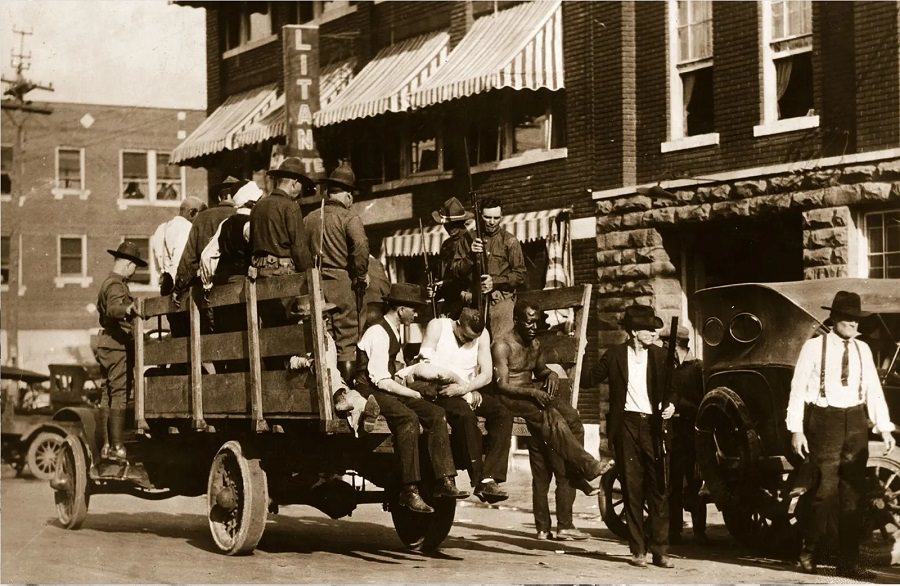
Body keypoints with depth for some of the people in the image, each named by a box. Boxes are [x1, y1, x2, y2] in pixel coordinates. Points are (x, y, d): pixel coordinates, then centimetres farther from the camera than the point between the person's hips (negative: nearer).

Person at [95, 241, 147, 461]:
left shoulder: (108, 282, 21)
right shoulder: (116, 285, -12)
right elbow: (113, 309, -33)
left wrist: (129, 311, 50)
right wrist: (127, 309, -53)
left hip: (107, 344, 11)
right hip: (117, 345, -11)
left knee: (109, 395, 10)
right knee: (119, 395, -12)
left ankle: (106, 445, 12)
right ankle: (116, 447, -16)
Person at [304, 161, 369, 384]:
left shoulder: (310, 218, 9)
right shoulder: (349, 217, -6)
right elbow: (361, 244, -22)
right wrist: (362, 274, -11)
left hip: (316, 282, 5)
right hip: (343, 282, -5)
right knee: (347, 338, -1)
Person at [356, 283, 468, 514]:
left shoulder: (395, 332, 14)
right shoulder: (378, 334, -17)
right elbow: (381, 380, -22)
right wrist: (412, 394, -12)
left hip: (387, 389, 10)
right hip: (368, 391, -10)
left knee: (436, 413, -7)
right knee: (408, 418, -34)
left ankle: (444, 481, -11)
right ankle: (409, 492, -33)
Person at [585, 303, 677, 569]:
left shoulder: (660, 356, 8)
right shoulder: (615, 355, 4)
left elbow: (671, 388, 12)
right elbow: (591, 380, 9)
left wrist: (670, 404, -8)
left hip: (653, 425, 1)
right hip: (627, 425, -1)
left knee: (658, 489, -2)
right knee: (632, 488, 2)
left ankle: (660, 550, 2)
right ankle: (638, 550, 8)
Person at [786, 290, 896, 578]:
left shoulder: (862, 349, 10)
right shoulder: (814, 347, -4)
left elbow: (874, 389, 9)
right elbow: (798, 388, -4)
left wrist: (884, 428, 3)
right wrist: (796, 430, -8)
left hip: (855, 423, 5)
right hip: (824, 421, -4)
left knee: (853, 493, 5)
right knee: (826, 489, -7)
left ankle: (848, 562, 10)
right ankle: (810, 550, 13)